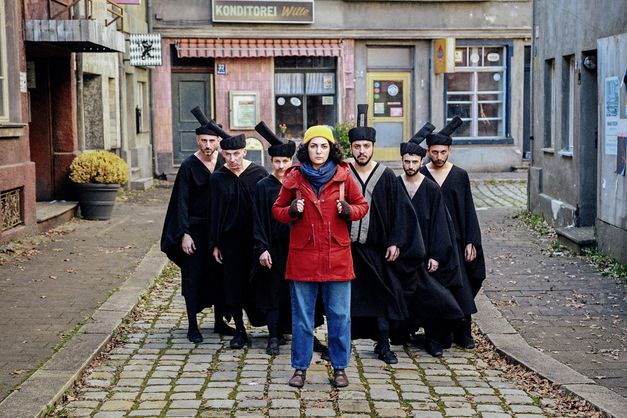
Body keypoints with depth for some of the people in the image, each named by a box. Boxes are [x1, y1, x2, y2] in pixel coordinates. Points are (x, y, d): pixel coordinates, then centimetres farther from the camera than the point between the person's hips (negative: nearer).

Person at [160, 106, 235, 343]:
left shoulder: (223, 164, 1)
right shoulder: (189, 166, -10)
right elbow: (182, 202, -10)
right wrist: (184, 234, -15)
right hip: (195, 228, -4)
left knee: (219, 275, 10)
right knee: (193, 277, 3)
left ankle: (220, 321, 23)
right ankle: (193, 326, 11)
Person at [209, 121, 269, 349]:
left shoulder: (259, 173, -5)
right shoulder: (218, 178, -1)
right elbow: (215, 212, 3)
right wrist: (216, 244, 2)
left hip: (255, 237, -1)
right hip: (231, 238, 1)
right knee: (234, 285, 6)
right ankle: (240, 330, 16)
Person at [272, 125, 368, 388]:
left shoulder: (343, 176, 2)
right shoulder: (293, 177, 2)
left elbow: (362, 206, 10)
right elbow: (277, 210, 9)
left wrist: (349, 210, -11)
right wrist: (291, 211, -12)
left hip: (337, 256, 0)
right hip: (302, 256, 0)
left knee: (339, 315, 4)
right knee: (301, 315, 7)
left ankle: (339, 367, 17)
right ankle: (300, 367, 18)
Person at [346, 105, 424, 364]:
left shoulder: (386, 176, 0)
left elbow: (400, 211, 2)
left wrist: (395, 242, -4)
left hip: (376, 250, 1)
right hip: (345, 248, -1)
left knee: (382, 297, 5)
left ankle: (383, 345, 17)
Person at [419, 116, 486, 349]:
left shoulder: (460, 176, 4)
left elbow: (469, 211, 5)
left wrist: (471, 242, -1)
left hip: (454, 240, 1)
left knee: (460, 286, -2)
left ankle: (462, 333, 9)